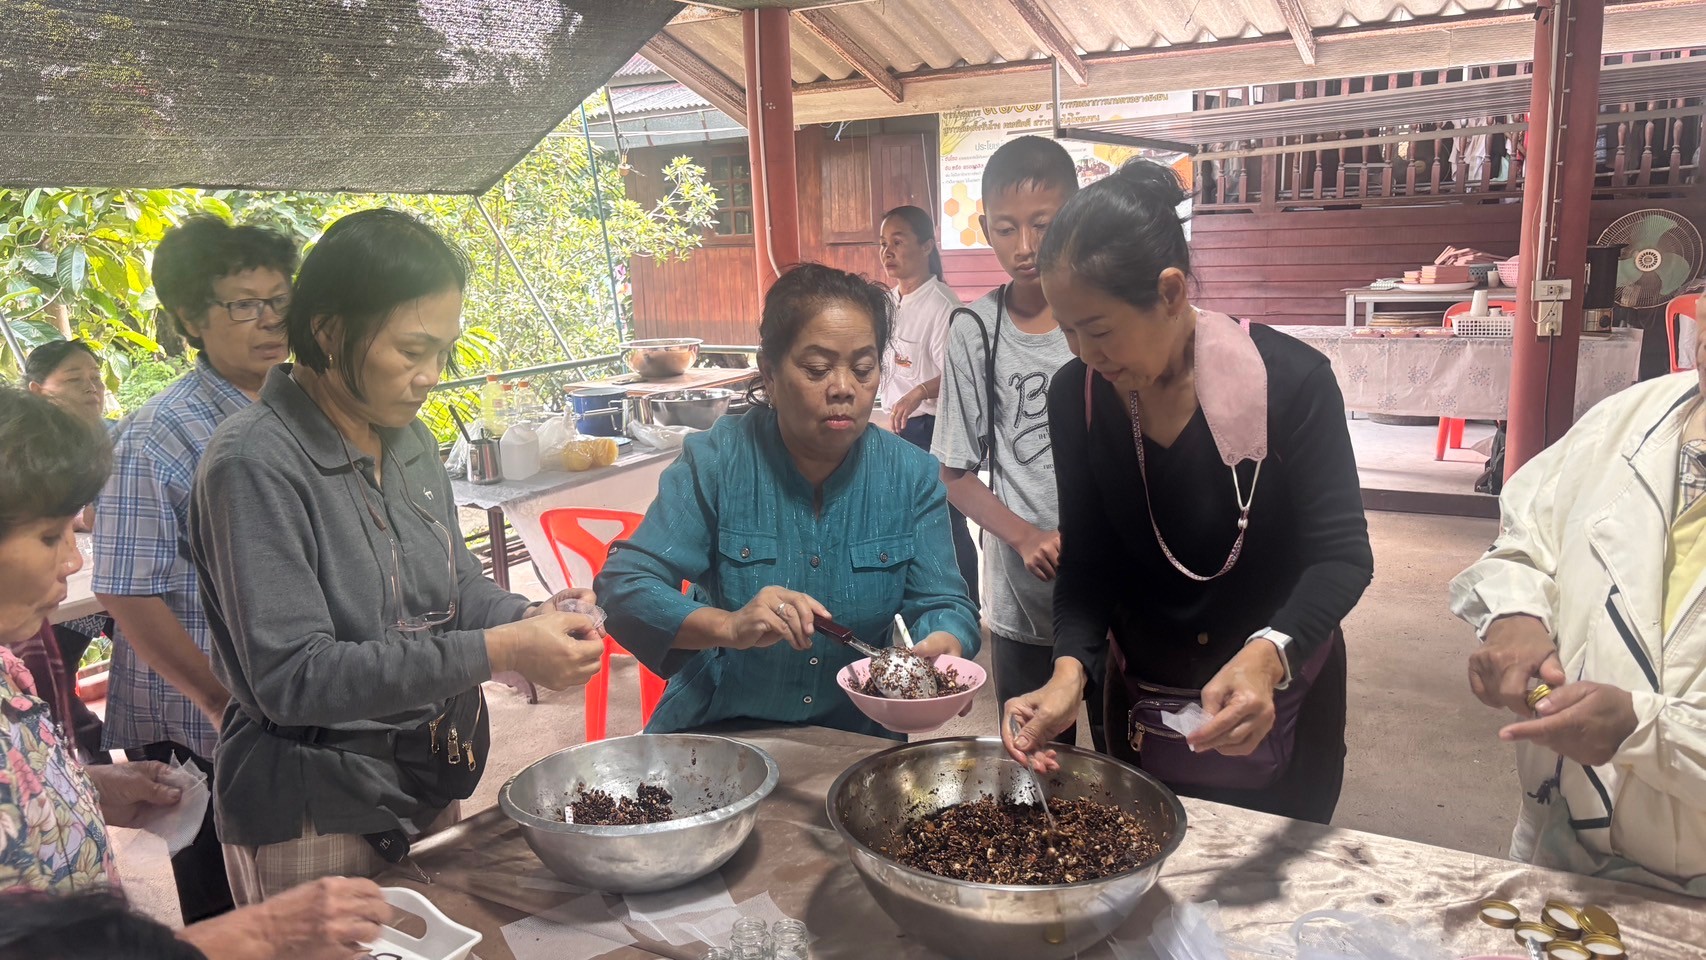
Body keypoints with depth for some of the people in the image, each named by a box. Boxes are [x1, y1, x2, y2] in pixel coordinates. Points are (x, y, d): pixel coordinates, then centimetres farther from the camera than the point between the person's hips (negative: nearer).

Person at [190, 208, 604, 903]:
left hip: (431, 790, 7)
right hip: (315, 817, -7)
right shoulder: (256, 465, -20)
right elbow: (292, 676, -24)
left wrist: (528, 619, -10)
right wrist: (496, 652, -28)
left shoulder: (410, 439, 3)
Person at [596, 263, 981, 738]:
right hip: (717, 733, -2)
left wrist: (942, 647, -27)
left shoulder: (913, 476, -1)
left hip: (857, 738, 3)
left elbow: (943, 605, -3)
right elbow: (622, 587, -13)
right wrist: (729, 626, -31)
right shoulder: (714, 462, -8)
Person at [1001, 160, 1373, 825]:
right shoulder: (1077, 396, -12)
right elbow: (1086, 558, -8)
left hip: (1282, 701, -2)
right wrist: (1069, 671, -26)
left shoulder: (1290, 380, -22)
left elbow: (1341, 554, -22)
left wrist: (1267, 657, -41)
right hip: (1143, 706, 3)